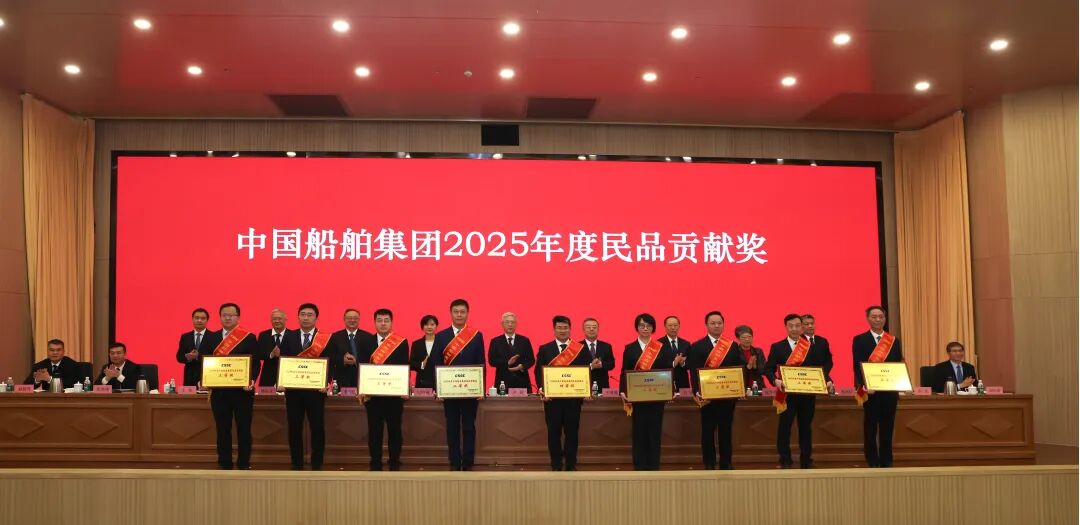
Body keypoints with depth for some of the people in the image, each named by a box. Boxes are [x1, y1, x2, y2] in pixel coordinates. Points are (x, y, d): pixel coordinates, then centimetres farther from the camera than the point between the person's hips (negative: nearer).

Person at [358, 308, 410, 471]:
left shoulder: (402, 343, 3)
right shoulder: (366, 343, 8)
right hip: (372, 393, 1)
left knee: (394, 429, 4)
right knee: (374, 430, 5)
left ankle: (395, 464, 13)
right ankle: (375, 464, 13)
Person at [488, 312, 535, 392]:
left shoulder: (525, 340, 11)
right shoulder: (495, 341, 7)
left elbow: (531, 360, 8)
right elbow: (491, 361, -1)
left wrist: (522, 366, -13)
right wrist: (507, 363, -16)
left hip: (522, 382, 1)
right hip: (503, 382, -1)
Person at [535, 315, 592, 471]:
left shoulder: (581, 349, 6)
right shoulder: (545, 349, 7)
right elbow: (538, 372, 3)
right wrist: (541, 390, -12)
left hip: (573, 397, 0)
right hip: (552, 397, 0)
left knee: (572, 431, 4)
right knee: (554, 432, 4)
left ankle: (571, 465, 14)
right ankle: (556, 465, 13)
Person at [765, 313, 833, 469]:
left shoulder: (813, 347, 7)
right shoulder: (777, 347, 1)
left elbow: (824, 366, 4)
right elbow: (768, 368, -2)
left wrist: (827, 380, -14)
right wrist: (775, 381, -20)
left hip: (807, 394, 2)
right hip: (786, 394, -2)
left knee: (805, 427, 11)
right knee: (784, 427, 0)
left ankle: (807, 461, 20)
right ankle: (785, 461, 9)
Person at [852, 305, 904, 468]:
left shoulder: (894, 340, 10)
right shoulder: (859, 340, 0)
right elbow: (857, 366, -6)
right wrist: (865, 385, -19)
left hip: (889, 391, 3)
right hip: (869, 390, -3)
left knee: (887, 427, 7)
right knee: (870, 428, 2)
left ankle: (886, 462, 15)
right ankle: (873, 463, 9)